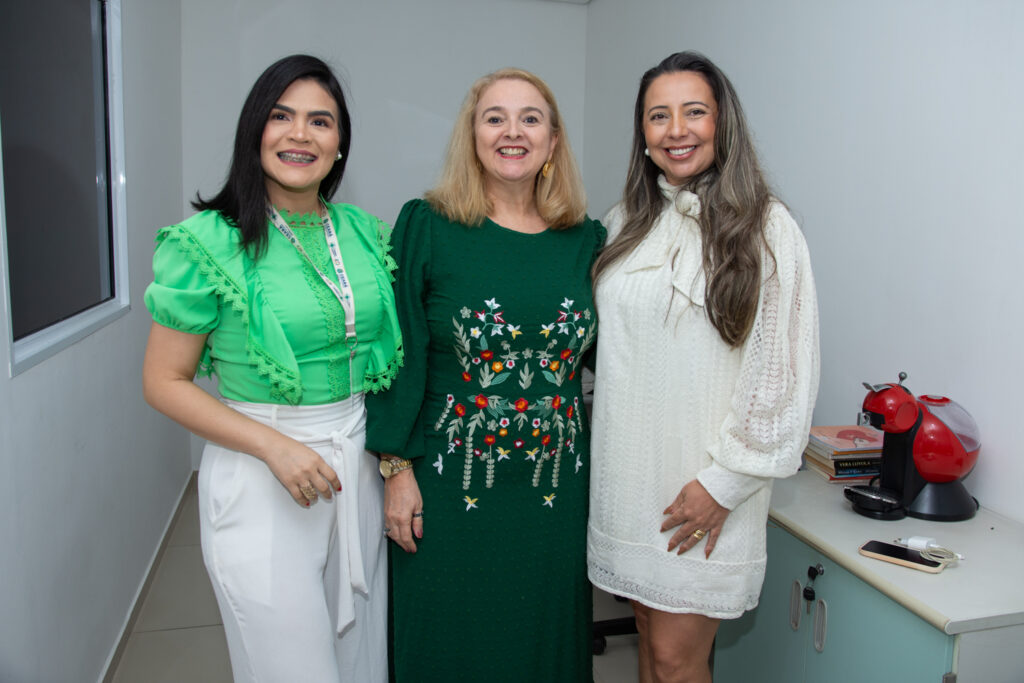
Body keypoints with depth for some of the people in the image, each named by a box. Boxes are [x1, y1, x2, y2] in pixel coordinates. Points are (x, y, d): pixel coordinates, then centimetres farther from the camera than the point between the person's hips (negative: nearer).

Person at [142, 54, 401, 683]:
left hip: (361, 465, 5)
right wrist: (275, 446, -18)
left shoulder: (366, 233, 3)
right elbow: (164, 382, -8)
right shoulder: (210, 242, -11)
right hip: (260, 478, -4)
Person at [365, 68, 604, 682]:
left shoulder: (586, 239, 3)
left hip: (556, 489, 3)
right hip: (451, 488, -2)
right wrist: (397, 469, -8)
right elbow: (400, 355, -6)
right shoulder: (426, 227, -6)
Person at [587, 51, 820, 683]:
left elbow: (784, 372, -11)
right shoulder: (625, 223, 9)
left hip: (704, 487, -5)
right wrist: (605, 453, 13)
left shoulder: (765, 227, -8)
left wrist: (723, 482, -12)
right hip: (628, 473, 5)